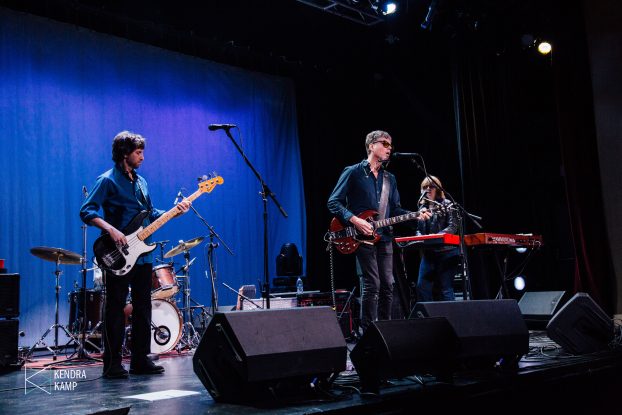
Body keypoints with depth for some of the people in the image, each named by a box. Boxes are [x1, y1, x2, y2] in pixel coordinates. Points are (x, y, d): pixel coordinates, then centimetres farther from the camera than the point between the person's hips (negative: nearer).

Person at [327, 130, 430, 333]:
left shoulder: (389, 178, 18)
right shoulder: (353, 172, -2)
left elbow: (395, 210, 17)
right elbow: (334, 202, -5)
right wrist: (354, 220, -17)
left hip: (384, 238, 7)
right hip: (362, 237, -6)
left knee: (387, 285, 7)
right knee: (372, 284, -12)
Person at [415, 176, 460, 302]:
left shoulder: (447, 205, 1)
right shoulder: (423, 207, 16)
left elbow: (453, 227, -9)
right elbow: (419, 229, 21)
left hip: (446, 250, -6)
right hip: (428, 252, 6)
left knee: (445, 288, -5)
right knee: (422, 286, -1)